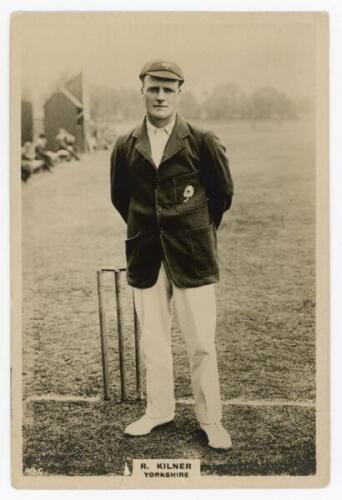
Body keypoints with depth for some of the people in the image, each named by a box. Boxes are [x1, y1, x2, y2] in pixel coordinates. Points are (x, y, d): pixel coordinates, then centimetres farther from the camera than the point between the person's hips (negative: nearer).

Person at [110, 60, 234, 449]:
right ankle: (158, 409, 28)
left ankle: (210, 420, 17)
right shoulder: (125, 147, 3)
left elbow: (223, 194, 7)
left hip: (192, 257, -2)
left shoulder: (203, 143, -5)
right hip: (145, 257, 3)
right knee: (151, 341, 11)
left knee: (201, 344, 1)